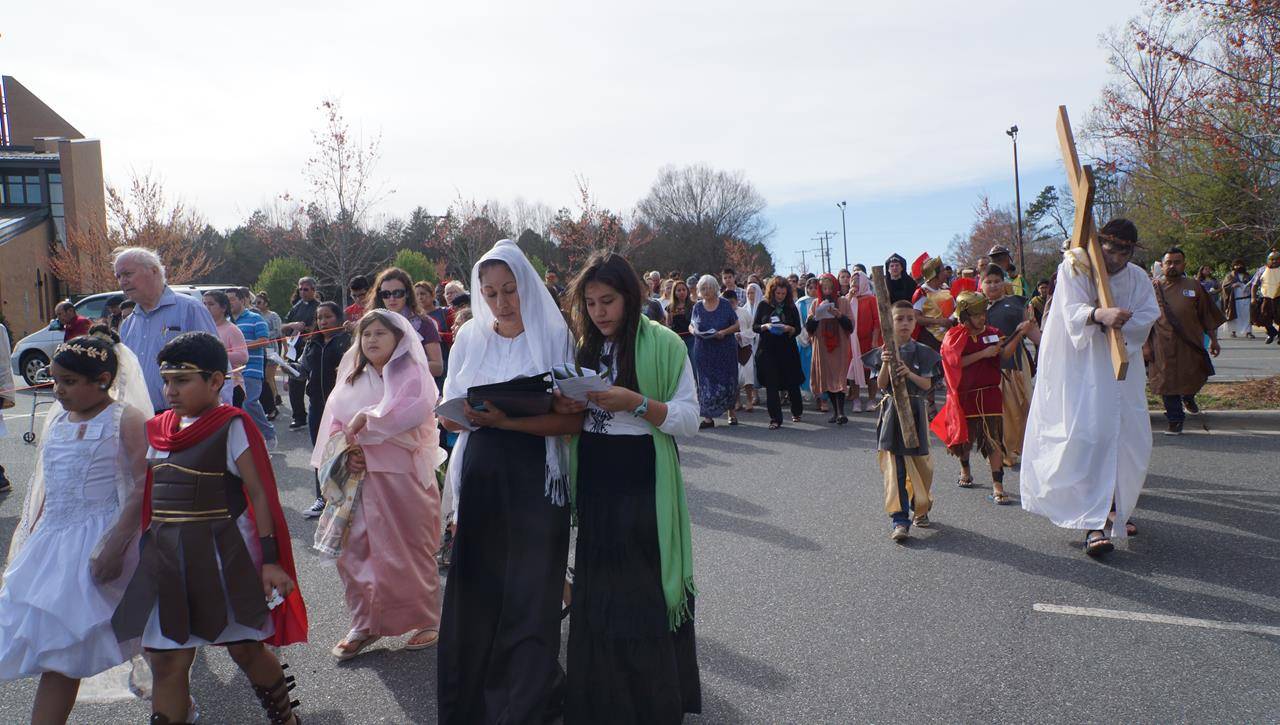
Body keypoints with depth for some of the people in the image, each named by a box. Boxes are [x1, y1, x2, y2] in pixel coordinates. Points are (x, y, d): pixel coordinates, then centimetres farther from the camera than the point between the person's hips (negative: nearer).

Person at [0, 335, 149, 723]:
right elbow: (44, 489, 20)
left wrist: (115, 543, -24)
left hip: (99, 539, -6)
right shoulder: (55, 421, 13)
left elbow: (143, 487, -16)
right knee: (55, 650, 2)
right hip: (52, 542, 7)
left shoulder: (126, 419, -8)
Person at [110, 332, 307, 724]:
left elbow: (259, 493, -12)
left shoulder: (232, 426, -11)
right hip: (166, 557, 5)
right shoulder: (157, 429, 8)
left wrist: (270, 559, -14)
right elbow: (146, 498, 16)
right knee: (167, 660, 7)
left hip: (224, 554, -5)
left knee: (245, 648, 9)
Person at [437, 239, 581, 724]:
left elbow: (573, 420, -12)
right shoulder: (469, 337, 7)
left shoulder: (554, 337, -5)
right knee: (476, 589, 7)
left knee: (529, 592, 2)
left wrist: (507, 419, -23)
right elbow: (452, 414, 10)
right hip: (480, 475, 3)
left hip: (535, 478, -3)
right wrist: (467, 416, -14)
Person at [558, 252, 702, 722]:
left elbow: (690, 420, -10)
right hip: (593, 481, 5)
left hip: (644, 484, -5)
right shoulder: (583, 347, 10)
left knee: (645, 594, 1)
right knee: (596, 595, 11)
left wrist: (637, 403, -23)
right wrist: (570, 406, -7)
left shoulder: (663, 344, -7)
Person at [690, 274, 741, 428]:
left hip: (725, 350, -2)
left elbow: (737, 325, -1)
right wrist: (694, 331, -11)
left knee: (727, 381, 5)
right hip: (703, 351, 2)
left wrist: (724, 332, -18)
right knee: (706, 382, 1)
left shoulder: (726, 305, -1)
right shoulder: (697, 307, 6)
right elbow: (691, 325, 12)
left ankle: (731, 412, 22)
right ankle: (708, 417, 5)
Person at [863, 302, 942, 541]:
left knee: (921, 464, 9)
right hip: (892, 411, -1)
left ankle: (920, 509, 34)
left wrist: (910, 374, -23)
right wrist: (886, 365, -23)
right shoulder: (883, 352, 1)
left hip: (916, 410, 1)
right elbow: (881, 385, -6)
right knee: (894, 468, -6)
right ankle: (899, 519, -5)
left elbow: (927, 384, -5)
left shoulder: (922, 353, 2)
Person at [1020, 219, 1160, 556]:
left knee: (1129, 439, 7)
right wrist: (1100, 314, -40)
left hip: (1121, 368, 5)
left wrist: (1117, 322, -20)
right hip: (1081, 367, -5)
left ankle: (1112, 511, 28)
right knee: (1090, 437, -14)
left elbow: (1148, 317, -2)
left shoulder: (1138, 278, 8)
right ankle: (1095, 524, -17)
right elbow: (1072, 310, -19)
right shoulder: (1074, 270, -5)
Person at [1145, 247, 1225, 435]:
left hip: (1191, 345, 2)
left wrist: (1213, 340, 9)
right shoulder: (1154, 288, 1)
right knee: (1168, 383, 0)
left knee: (1194, 378, 9)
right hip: (1163, 347, -1)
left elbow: (1207, 316, 11)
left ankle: (1188, 397, 45)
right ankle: (1175, 419, 14)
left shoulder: (1194, 287, 5)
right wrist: (1146, 345, -3)